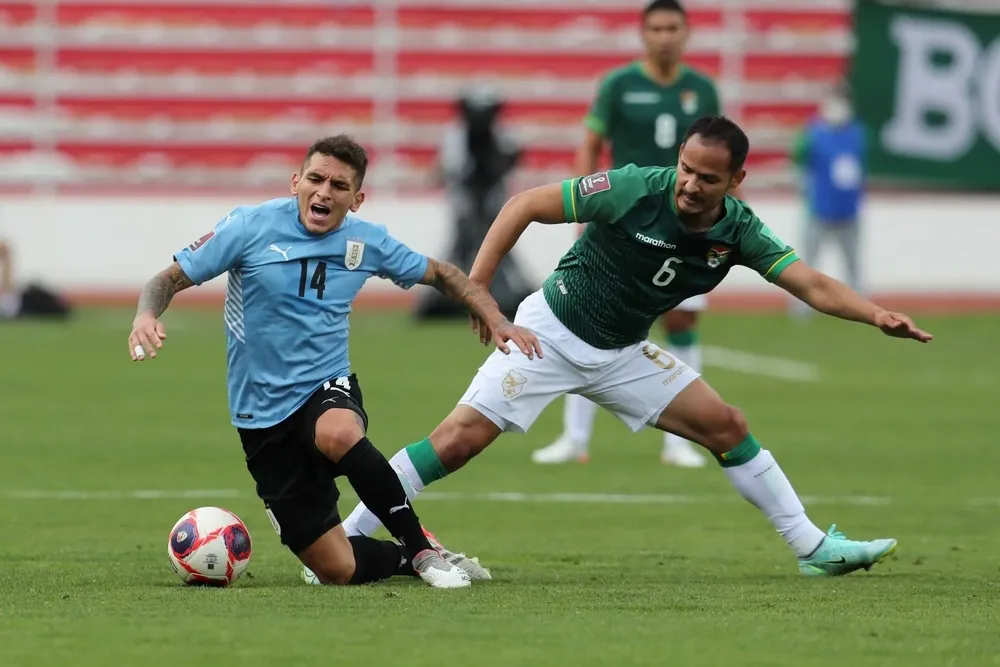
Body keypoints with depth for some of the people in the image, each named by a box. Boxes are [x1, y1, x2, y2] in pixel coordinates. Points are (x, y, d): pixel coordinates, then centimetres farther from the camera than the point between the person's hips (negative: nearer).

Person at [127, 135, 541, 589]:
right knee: (338, 571, -8)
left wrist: (496, 319, 1)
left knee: (337, 434, -41)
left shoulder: (365, 241, -1)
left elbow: (440, 275, 15)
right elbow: (170, 279, -6)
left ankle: (422, 550, -23)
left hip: (328, 387, 1)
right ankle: (410, 558, 24)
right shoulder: (251, 227, -10)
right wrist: (146, 316, -27)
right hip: (264, 419, -1)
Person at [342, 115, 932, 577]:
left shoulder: (738, 230, -10)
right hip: (552, 332, -5)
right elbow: (525, 205, -17)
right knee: (461, 439, -19)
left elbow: (812, 285, -13)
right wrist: (475, 285, -22)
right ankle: (345, 538, -12)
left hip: (622, 355, 5)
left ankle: (815, 548, 13)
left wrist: (877, 315, -30)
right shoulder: (634, 189, -24)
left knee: (727, 427, 2)